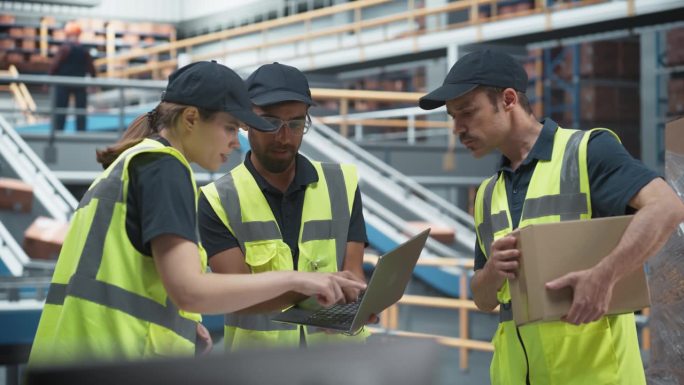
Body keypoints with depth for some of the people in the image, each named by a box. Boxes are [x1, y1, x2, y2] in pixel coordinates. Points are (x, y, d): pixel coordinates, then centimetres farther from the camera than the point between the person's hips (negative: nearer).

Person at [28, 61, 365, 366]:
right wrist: (294, 279, -13)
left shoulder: (127, 165, 19)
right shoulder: (163, 167, -8)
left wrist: (175, 321, 23)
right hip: (115, 357, -10)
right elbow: (190, 290, -19)